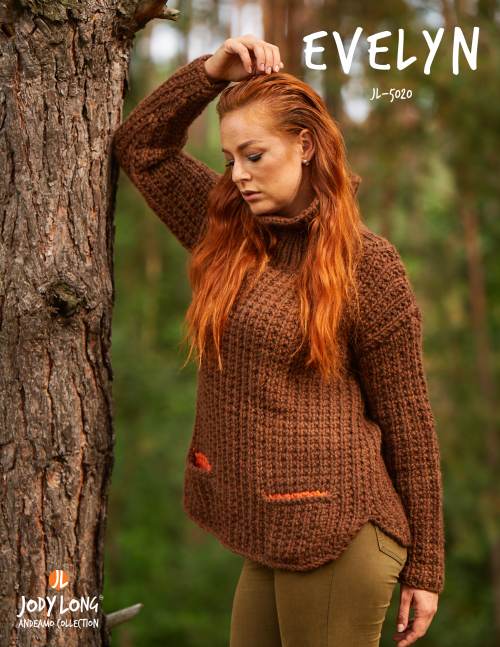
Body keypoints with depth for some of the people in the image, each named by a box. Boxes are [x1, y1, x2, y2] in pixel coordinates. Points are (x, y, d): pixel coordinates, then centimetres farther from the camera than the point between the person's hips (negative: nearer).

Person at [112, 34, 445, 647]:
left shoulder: (367, 263, -10)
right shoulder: (230, 233, 7)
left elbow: (407, 419, -7)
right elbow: (139, 145, 16)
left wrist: (424, 568, -4)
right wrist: (211, 71, 1)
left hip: (337, 536, -6)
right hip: (265, 537, 6)